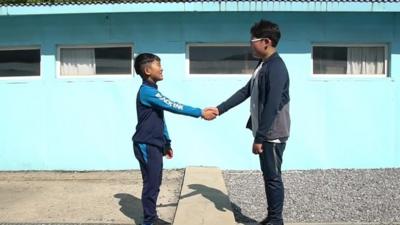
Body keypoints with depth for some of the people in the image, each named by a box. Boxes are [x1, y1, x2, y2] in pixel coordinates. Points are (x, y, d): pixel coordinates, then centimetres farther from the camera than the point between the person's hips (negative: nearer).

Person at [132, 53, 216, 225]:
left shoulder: (152, 91, 15)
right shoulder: (147, 91, -17)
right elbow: (174, 107, -21)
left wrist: (166, 143, 19)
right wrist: (200, 113, -18)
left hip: (154, 145, 10)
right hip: (147, 146, -10)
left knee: (155, 184, 15)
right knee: (151, 185, -2)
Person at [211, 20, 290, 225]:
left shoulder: (276, 68, -19)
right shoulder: (263, 66, 12)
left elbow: (271, 107, -23)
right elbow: (245, 92, 17)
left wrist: (259, 138, -21)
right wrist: (219, 109, 13)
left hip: (273, 134, -9)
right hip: (265, 133, 9)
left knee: (273, 177, 2)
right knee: (268, 176, 16)